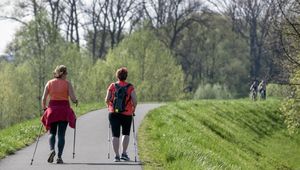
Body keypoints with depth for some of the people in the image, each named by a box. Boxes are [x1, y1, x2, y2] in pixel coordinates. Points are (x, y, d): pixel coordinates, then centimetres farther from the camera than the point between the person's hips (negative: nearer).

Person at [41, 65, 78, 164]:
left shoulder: (49, 83, 4)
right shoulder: (67, 83, -2)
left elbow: (44, 98, 1)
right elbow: (73, 98, -9)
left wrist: (44, 108, 16)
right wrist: (76, 101, 13)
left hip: (52, 109, 1)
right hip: (64, 110, -1)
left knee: (52, 132, 13)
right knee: (61, 134, 3)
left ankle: (52, 150, -15)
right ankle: (59, 157, -5)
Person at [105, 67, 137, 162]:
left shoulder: (112, 86, 0)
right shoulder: (130, 87, -3)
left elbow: (107, 100, -3)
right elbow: (134, 101, -8)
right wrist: (133, 109, 8)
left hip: (114, 113, 0)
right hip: (127, 114, 0)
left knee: (115, 135, 3)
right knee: (126, 133, 16)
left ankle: (117, 156, -1)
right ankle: (124, 153, 5)